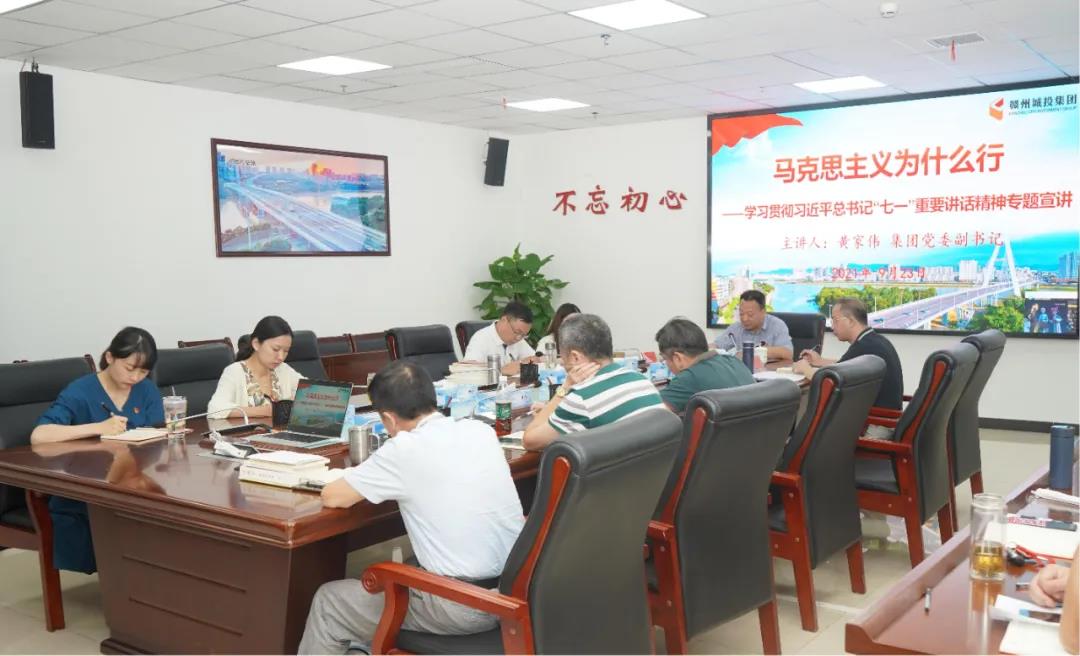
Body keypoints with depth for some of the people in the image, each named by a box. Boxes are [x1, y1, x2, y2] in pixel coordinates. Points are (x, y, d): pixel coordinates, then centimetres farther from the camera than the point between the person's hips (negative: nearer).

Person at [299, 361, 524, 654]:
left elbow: (331, 497, -6)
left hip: (463, 606, -7)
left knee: (328, 603, 14)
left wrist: (371, 478, 12)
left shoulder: (404, 450, -14)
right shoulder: (481, 430, 4)